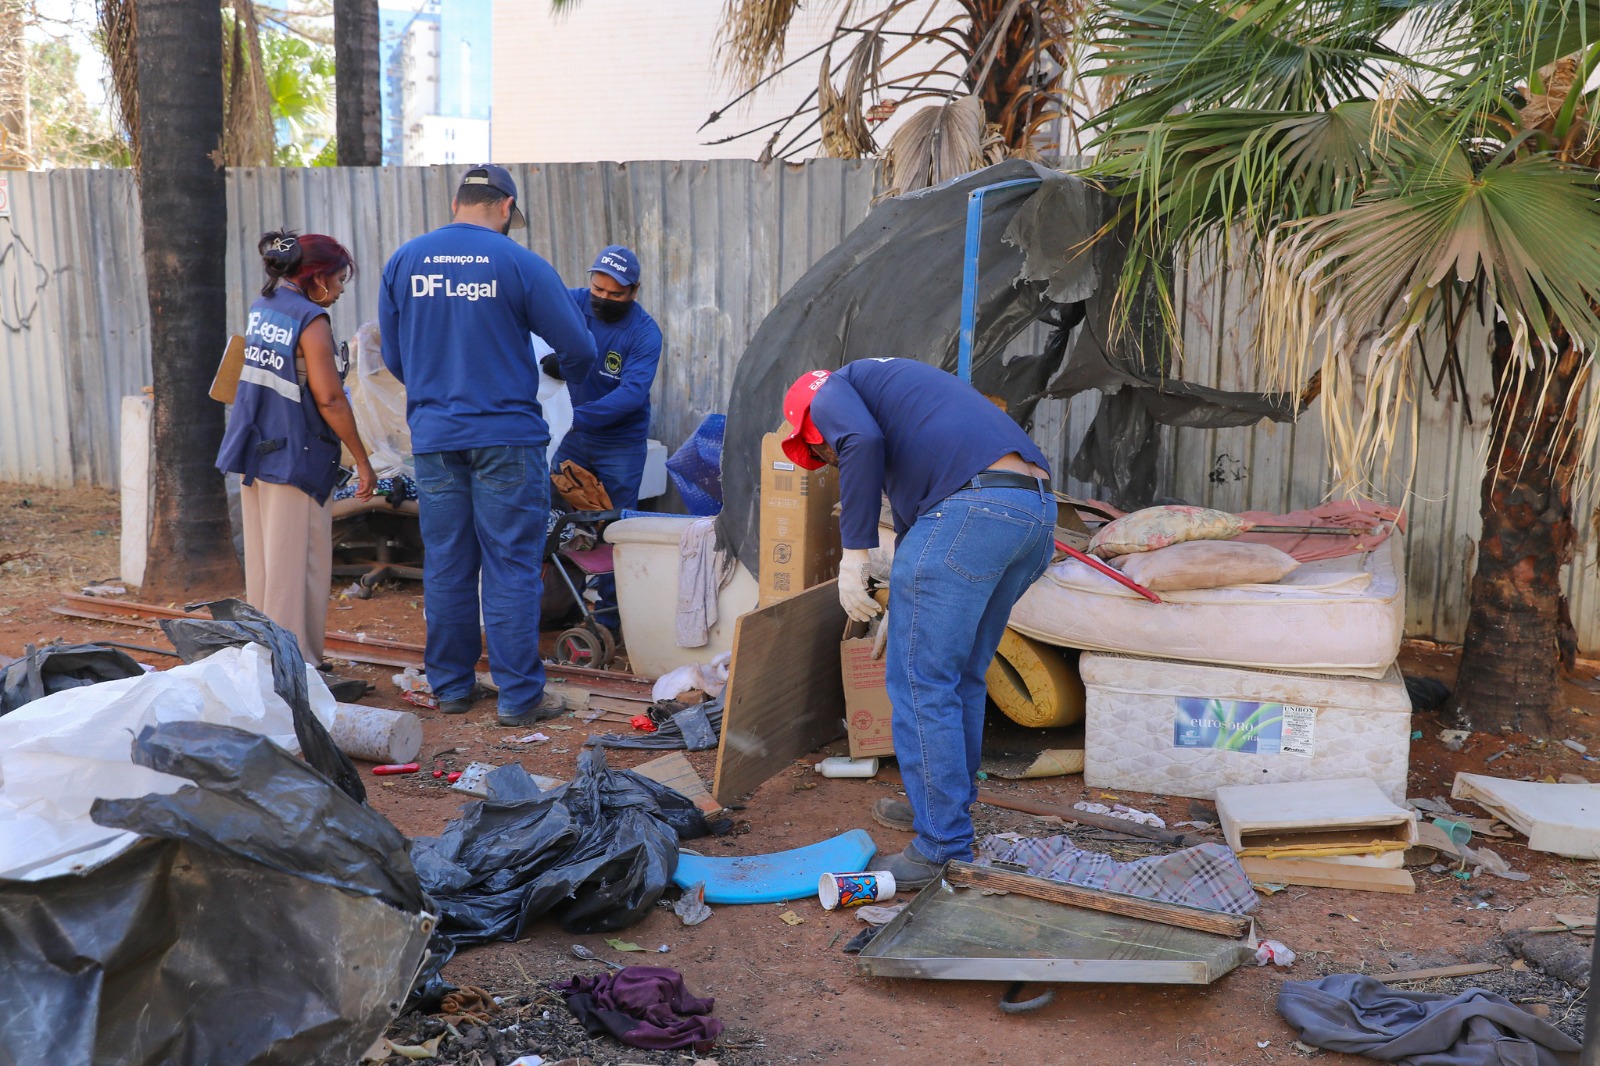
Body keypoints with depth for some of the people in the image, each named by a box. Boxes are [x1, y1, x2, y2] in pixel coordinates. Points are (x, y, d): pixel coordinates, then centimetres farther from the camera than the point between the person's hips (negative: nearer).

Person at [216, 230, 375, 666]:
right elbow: (329, 400, -17)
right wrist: (363, 462, -12)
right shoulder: (311, 320, -14)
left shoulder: (260, 308, 10)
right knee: (298, 569, -1)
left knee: (262, 562, 15)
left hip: (254, 452, 8)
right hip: (294, 457, -8)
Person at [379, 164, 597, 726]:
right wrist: (567, 374, 18)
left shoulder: (403, 260, 4)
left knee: (445, 567, 11)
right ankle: (519, 694, 5)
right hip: (507, 435, -4)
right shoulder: (520, 264, -7)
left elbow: (392, 356, 12)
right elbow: (577, 349, -5)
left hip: (433, 436, 4)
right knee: (512, 567, 1)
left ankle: (450, 687, 21)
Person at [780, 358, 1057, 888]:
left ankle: (944, 850, 3)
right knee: (962, 677, 21)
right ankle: (949, 806, 34)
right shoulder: (892, 380, 37)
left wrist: (853, 553, -10)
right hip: (1038, 512, 9)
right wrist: (903, 597, 44)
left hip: (972, 509, -9)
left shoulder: (832, 393, 12)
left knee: (920, 682, -1)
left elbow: (862, 440, -13)